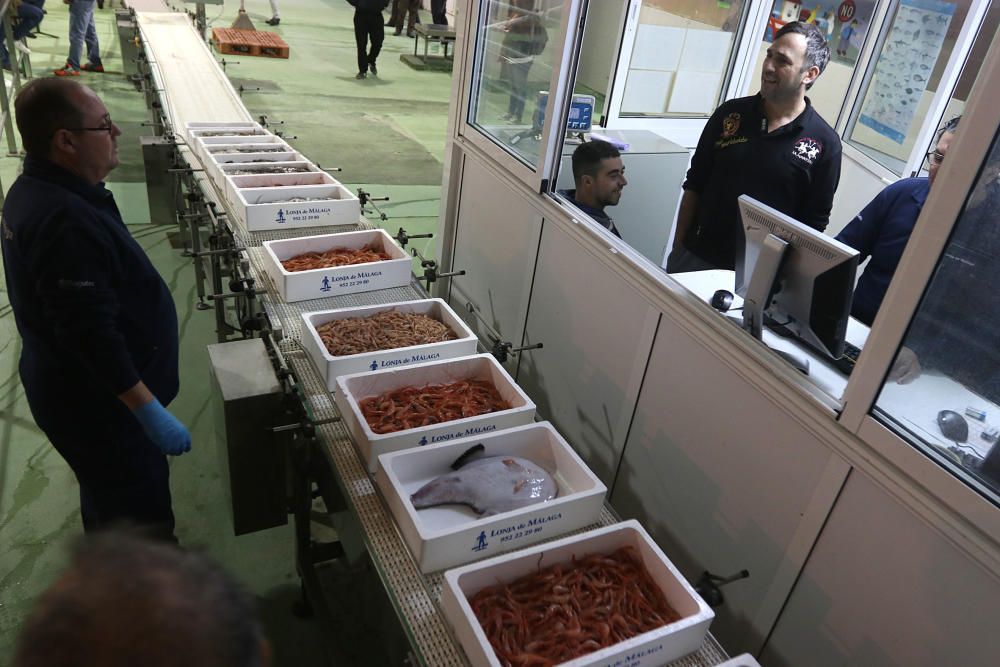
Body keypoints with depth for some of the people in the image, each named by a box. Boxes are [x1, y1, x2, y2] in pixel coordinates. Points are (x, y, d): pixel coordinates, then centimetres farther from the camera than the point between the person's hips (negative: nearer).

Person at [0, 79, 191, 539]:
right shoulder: (66, 221, -30)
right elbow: (92, 334, -32)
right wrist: (150, 412, -28)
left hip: (70, 389, 11)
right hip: (99, 402, -11)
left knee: (105, 501, 29)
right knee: (140, 519, 6)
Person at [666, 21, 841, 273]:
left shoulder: (825, 143, -7)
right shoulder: (729, 113, 0)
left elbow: (814, 224, -3)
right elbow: (694, 186, 5)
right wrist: (677, 248, 2)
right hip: (694, 256, 3)